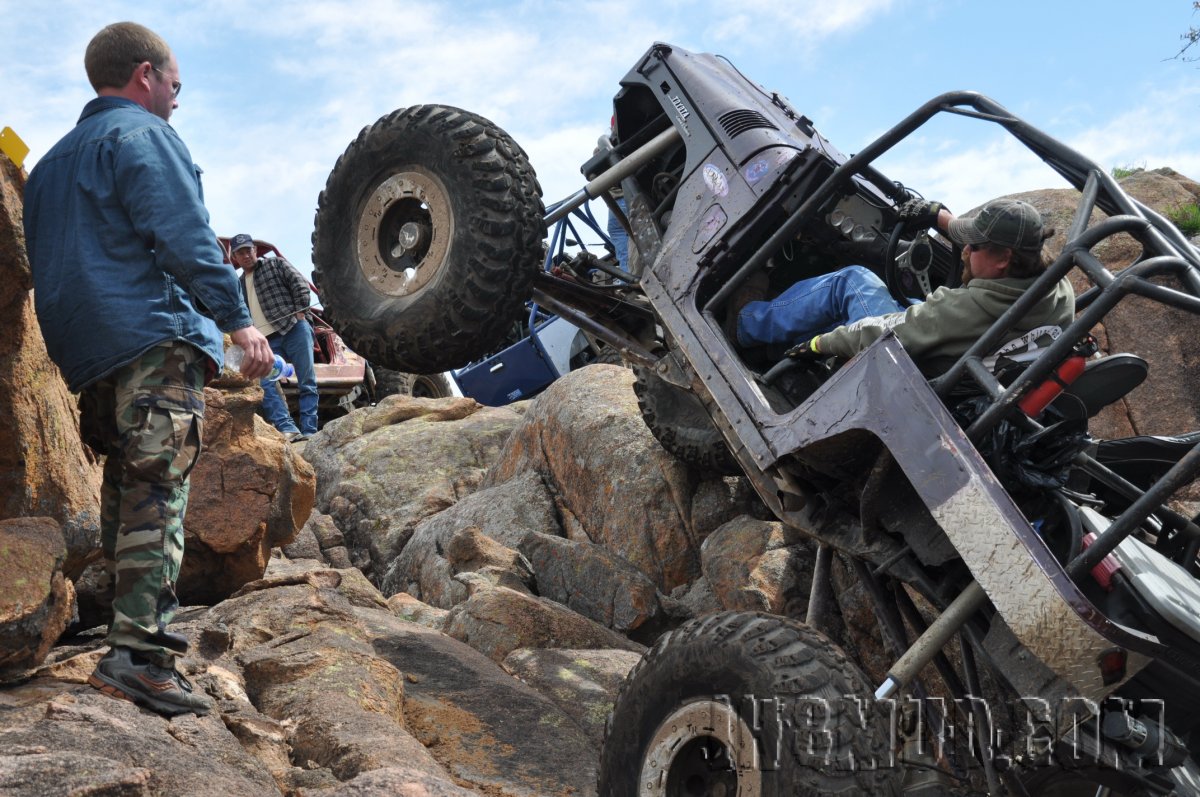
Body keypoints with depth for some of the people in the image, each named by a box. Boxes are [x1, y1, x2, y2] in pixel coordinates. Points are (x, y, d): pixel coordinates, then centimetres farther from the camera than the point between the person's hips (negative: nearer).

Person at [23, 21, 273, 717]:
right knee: (158, 487, -14)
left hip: (85, 349, 9)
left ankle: (131, 624, 22)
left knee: (125, 485, 16)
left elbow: (47, 259, 27)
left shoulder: (54, 159, 26)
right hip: (154, 336, -9)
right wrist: (238, 319, -12)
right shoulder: (143, 135, -2)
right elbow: (184, 238, -14)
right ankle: (140, 651, -22)